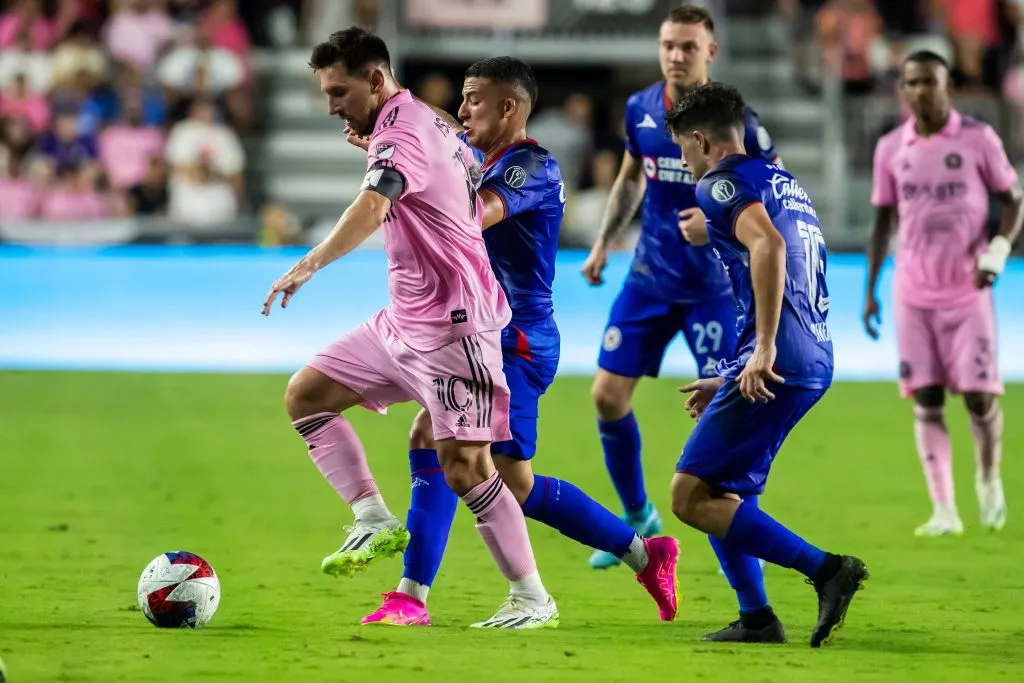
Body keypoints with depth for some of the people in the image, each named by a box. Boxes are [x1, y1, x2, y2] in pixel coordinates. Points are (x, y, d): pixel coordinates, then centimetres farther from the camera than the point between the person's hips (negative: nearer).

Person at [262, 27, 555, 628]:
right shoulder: (427, 125, 12)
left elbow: (372, 206, -37)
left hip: (451, 324, -11)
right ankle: (376, 521, 5)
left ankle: (533, 599, -2)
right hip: (403, 322, 11)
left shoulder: (401, 127, -17)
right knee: (305, 395, 7)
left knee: (465, 467, -11)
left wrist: (309, 266, -50)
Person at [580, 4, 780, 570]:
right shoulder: (639, 110, 0)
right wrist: (603, 243, 13)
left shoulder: (734, 121, -15)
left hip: (713, 285, -5)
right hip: (650, 278, 5)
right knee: (608, 395, 2)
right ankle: (637, 518, 21)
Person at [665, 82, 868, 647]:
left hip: (776, 365, -10)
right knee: (718, 492, 18)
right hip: (814, 362, 10)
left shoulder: (723, 183, -5)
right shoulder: (783, 182, 25)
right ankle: (756, 619, 13)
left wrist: (764, 351, -27)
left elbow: (768, 245, -25)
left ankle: (826, 568, -15)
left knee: (691, 497, -8)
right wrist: (732, 380, 32)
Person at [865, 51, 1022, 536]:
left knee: (979, 395, -5)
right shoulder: (891, 149, 5)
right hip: (913, 293, 2)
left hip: (967, 291, -2)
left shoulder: (977, 139, -4)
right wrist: (870, 291, 9)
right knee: (926, 401, -2)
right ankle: (943, 510, 1)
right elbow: (883, 222, 13)